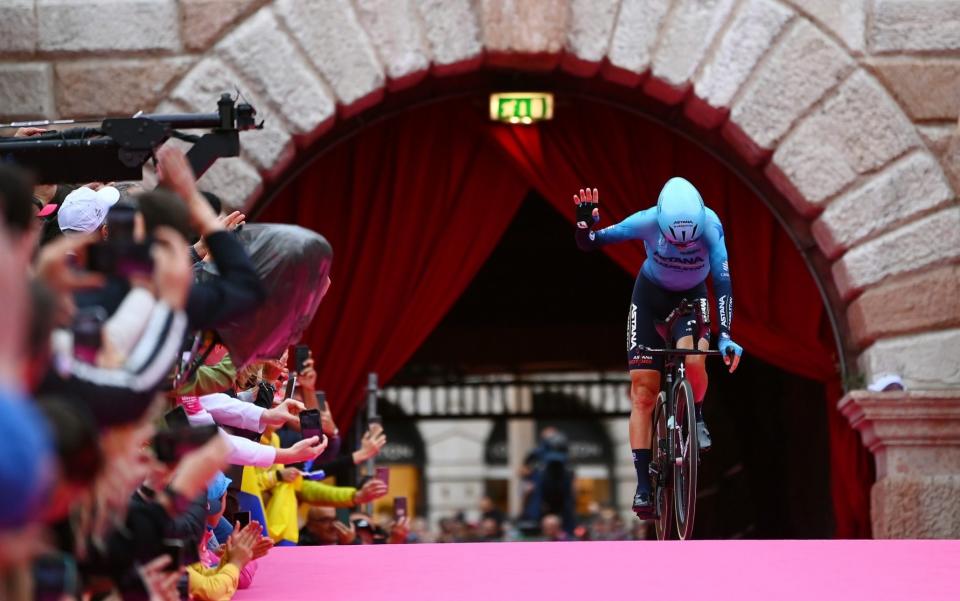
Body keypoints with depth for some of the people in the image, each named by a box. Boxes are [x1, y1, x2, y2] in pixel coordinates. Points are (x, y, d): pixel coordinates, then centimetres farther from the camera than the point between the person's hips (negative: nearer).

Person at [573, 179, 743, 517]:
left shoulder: (710, 226, -31)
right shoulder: (648, 221, -31)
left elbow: (722, 281, -31)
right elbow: (589, 243, -25)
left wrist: (725, 336, -40)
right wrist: (584, 220, -47)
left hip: (692, 296, 0)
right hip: (650, 295, 0)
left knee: (693, 359, -31)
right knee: (642, 392, -7)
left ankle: (697, 418, 2)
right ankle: (643, 484, -2)